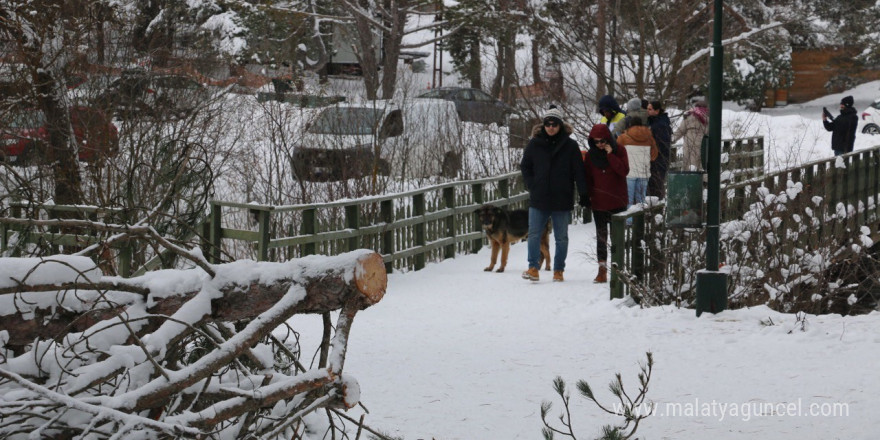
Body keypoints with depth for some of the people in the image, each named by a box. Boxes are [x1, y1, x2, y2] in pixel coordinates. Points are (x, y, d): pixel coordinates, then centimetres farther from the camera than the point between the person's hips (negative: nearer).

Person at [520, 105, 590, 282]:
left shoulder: (570, 146, -1)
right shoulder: (535, 144, 4)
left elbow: (579, 172, 0)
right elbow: (525, 166, 13)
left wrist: (584, 194, -4)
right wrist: (532, 186, 1)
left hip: (562, 200, -1)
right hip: (538, 200, 1)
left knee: (561, 238, 7)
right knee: (534, 234, -4)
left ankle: (558, 270, 16)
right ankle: (533, 268, 0)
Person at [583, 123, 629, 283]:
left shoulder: (619, 151, -3)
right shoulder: (590, 155, 3)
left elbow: (624, 171, -14)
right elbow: (587, 178, 8)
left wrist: (610, 155, -19)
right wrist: (588, 196, -2)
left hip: (617, 202, -2)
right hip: (598, 202, 2)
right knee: (601, 236, 3)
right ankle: (602, 269, 4)